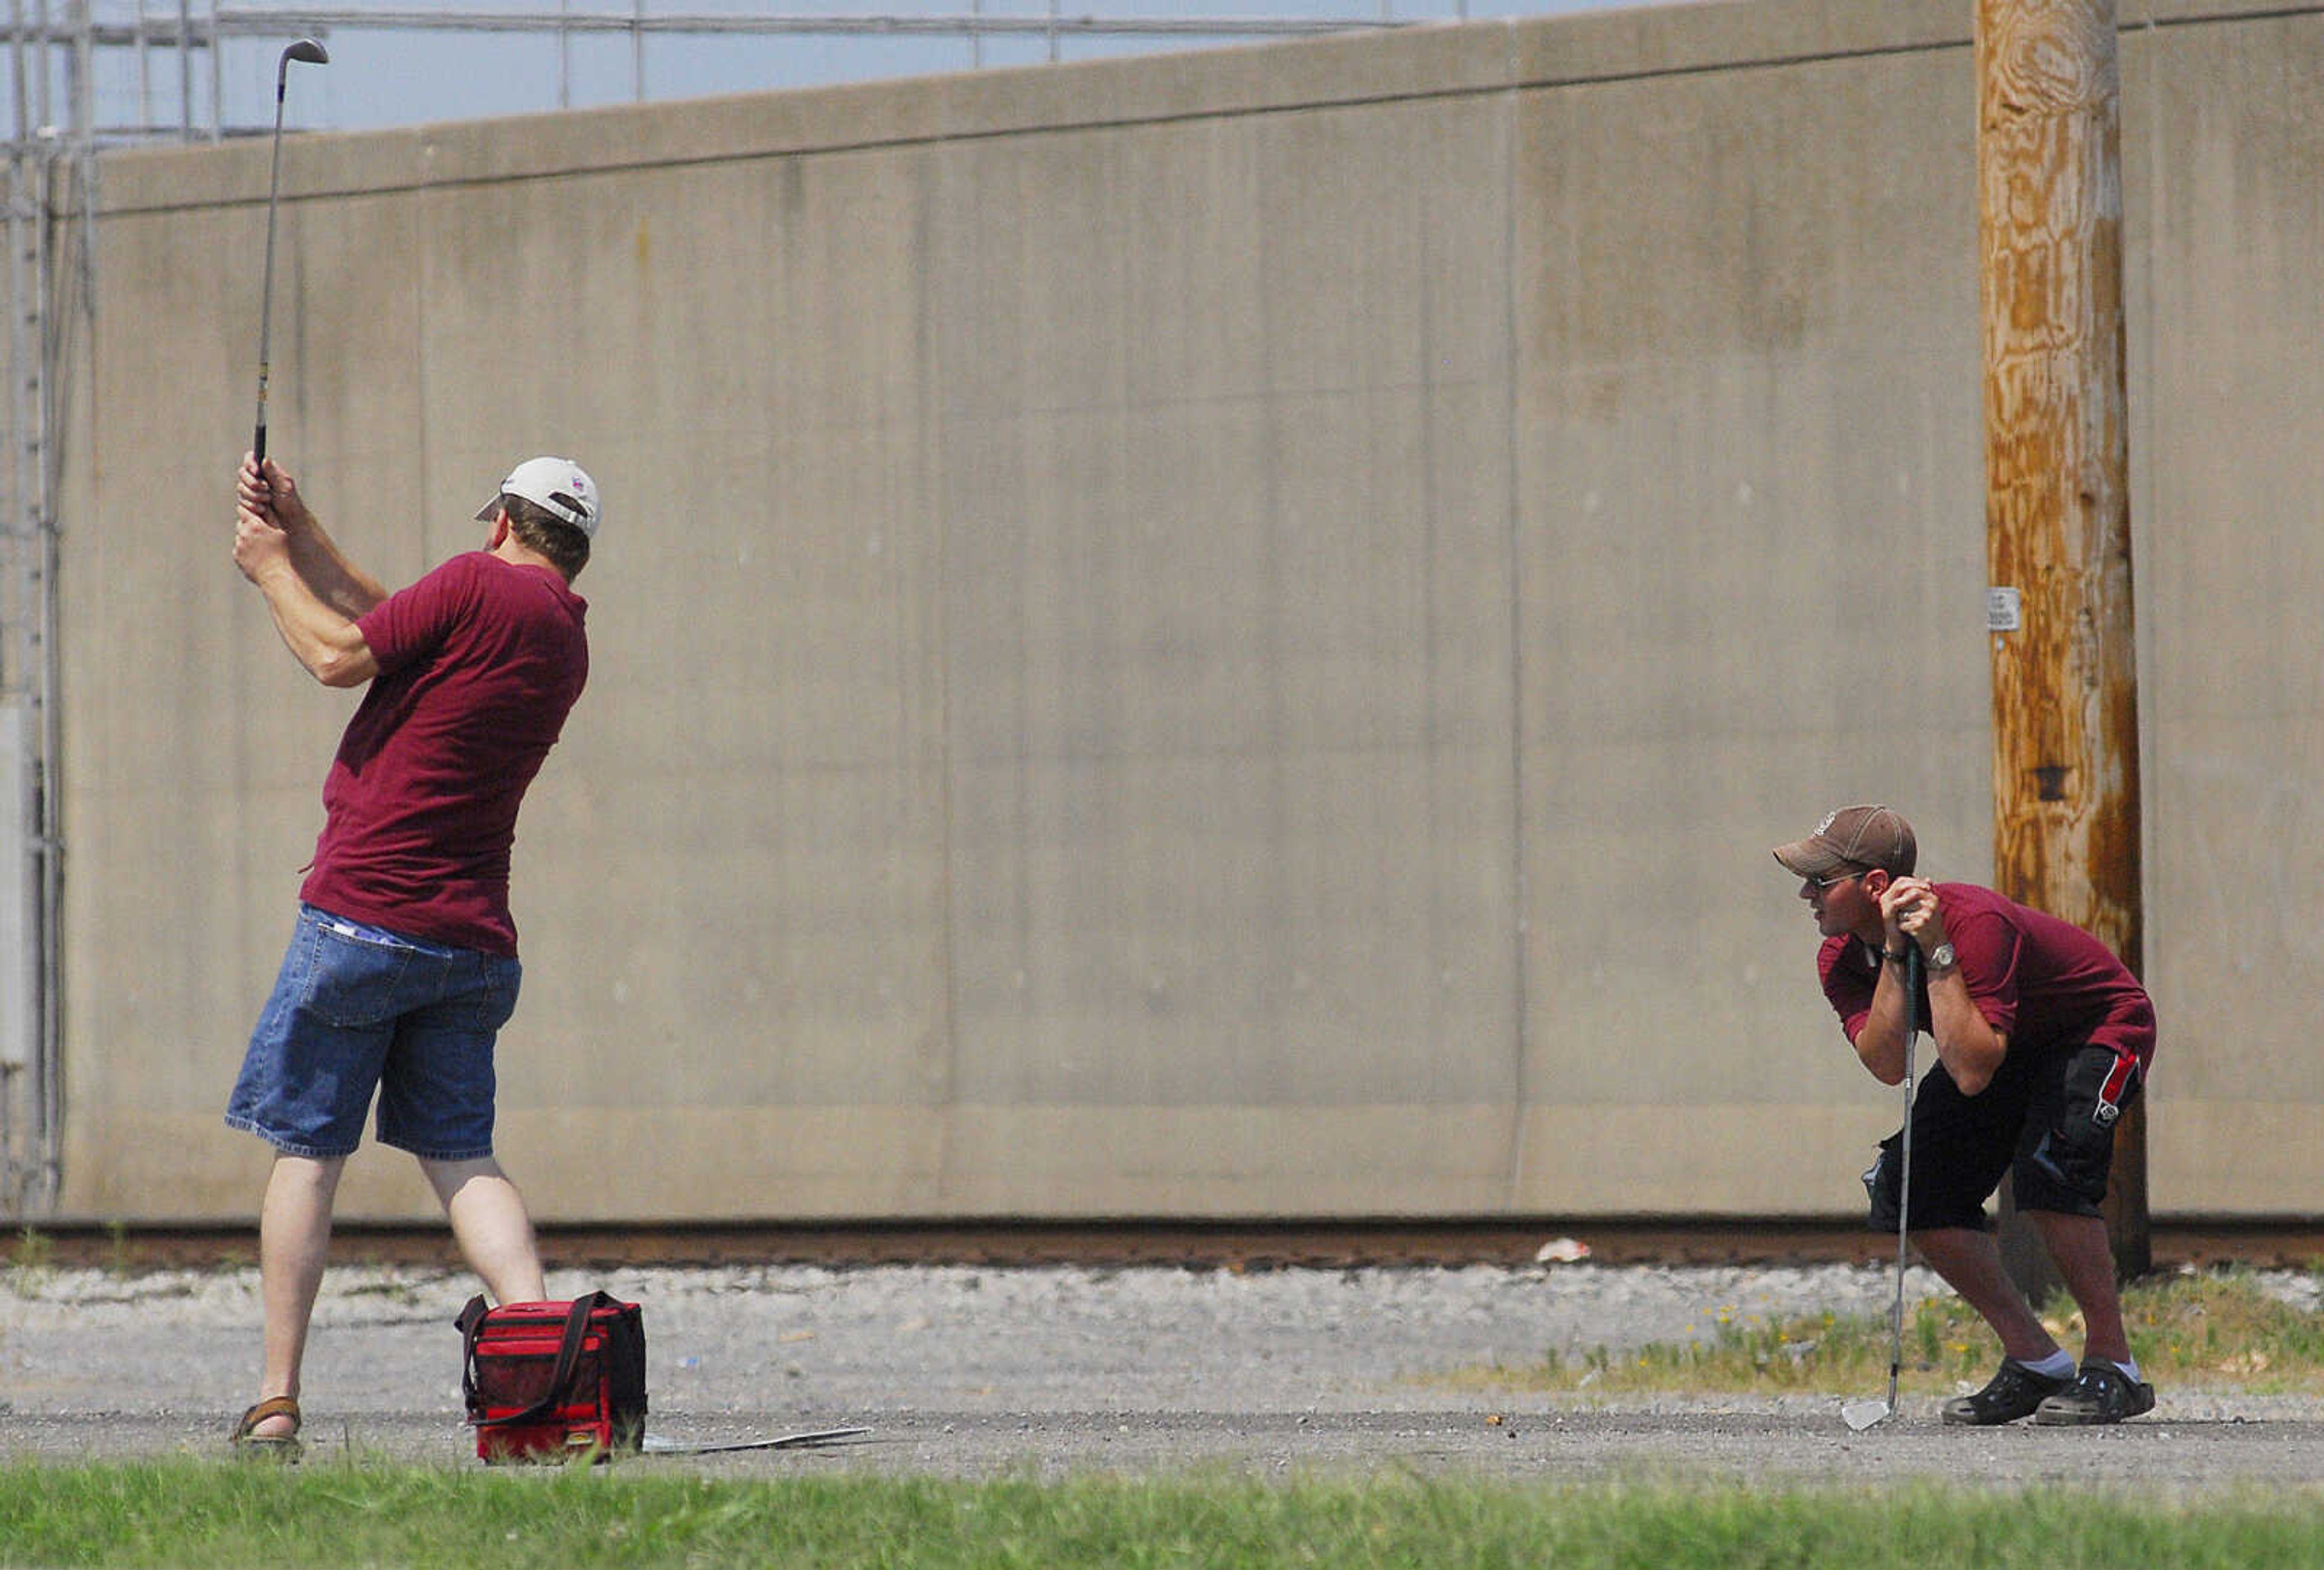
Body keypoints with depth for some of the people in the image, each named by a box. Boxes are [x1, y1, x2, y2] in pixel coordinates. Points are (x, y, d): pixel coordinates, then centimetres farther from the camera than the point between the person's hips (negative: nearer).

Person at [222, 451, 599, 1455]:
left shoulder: (479, 586, -10)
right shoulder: (568, 641, 14)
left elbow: (339, 657, -4)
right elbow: (390, 625, 22)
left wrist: (272, 569, 11)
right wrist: (297, 527, 24)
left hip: (360, 914, -7)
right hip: (472, 937, 7)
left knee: (306, 1153, 1)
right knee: (461, 1156, 9)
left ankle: (276, 1402, 0)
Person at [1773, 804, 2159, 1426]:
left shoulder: (1974, 922, -36)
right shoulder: (1841, 958, -14)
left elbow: (1972, 1072, -42)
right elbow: (1887, 1066, -28)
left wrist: (1938, 953, -43)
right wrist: (1897, 955, -35)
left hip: (2102, 1028, -8)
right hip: (2009, 1049, 8)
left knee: (2046, 1167, -32)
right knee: (1904, 1185, -8)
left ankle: (2113, 1367, -18)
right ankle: (2034, 1363, 3)